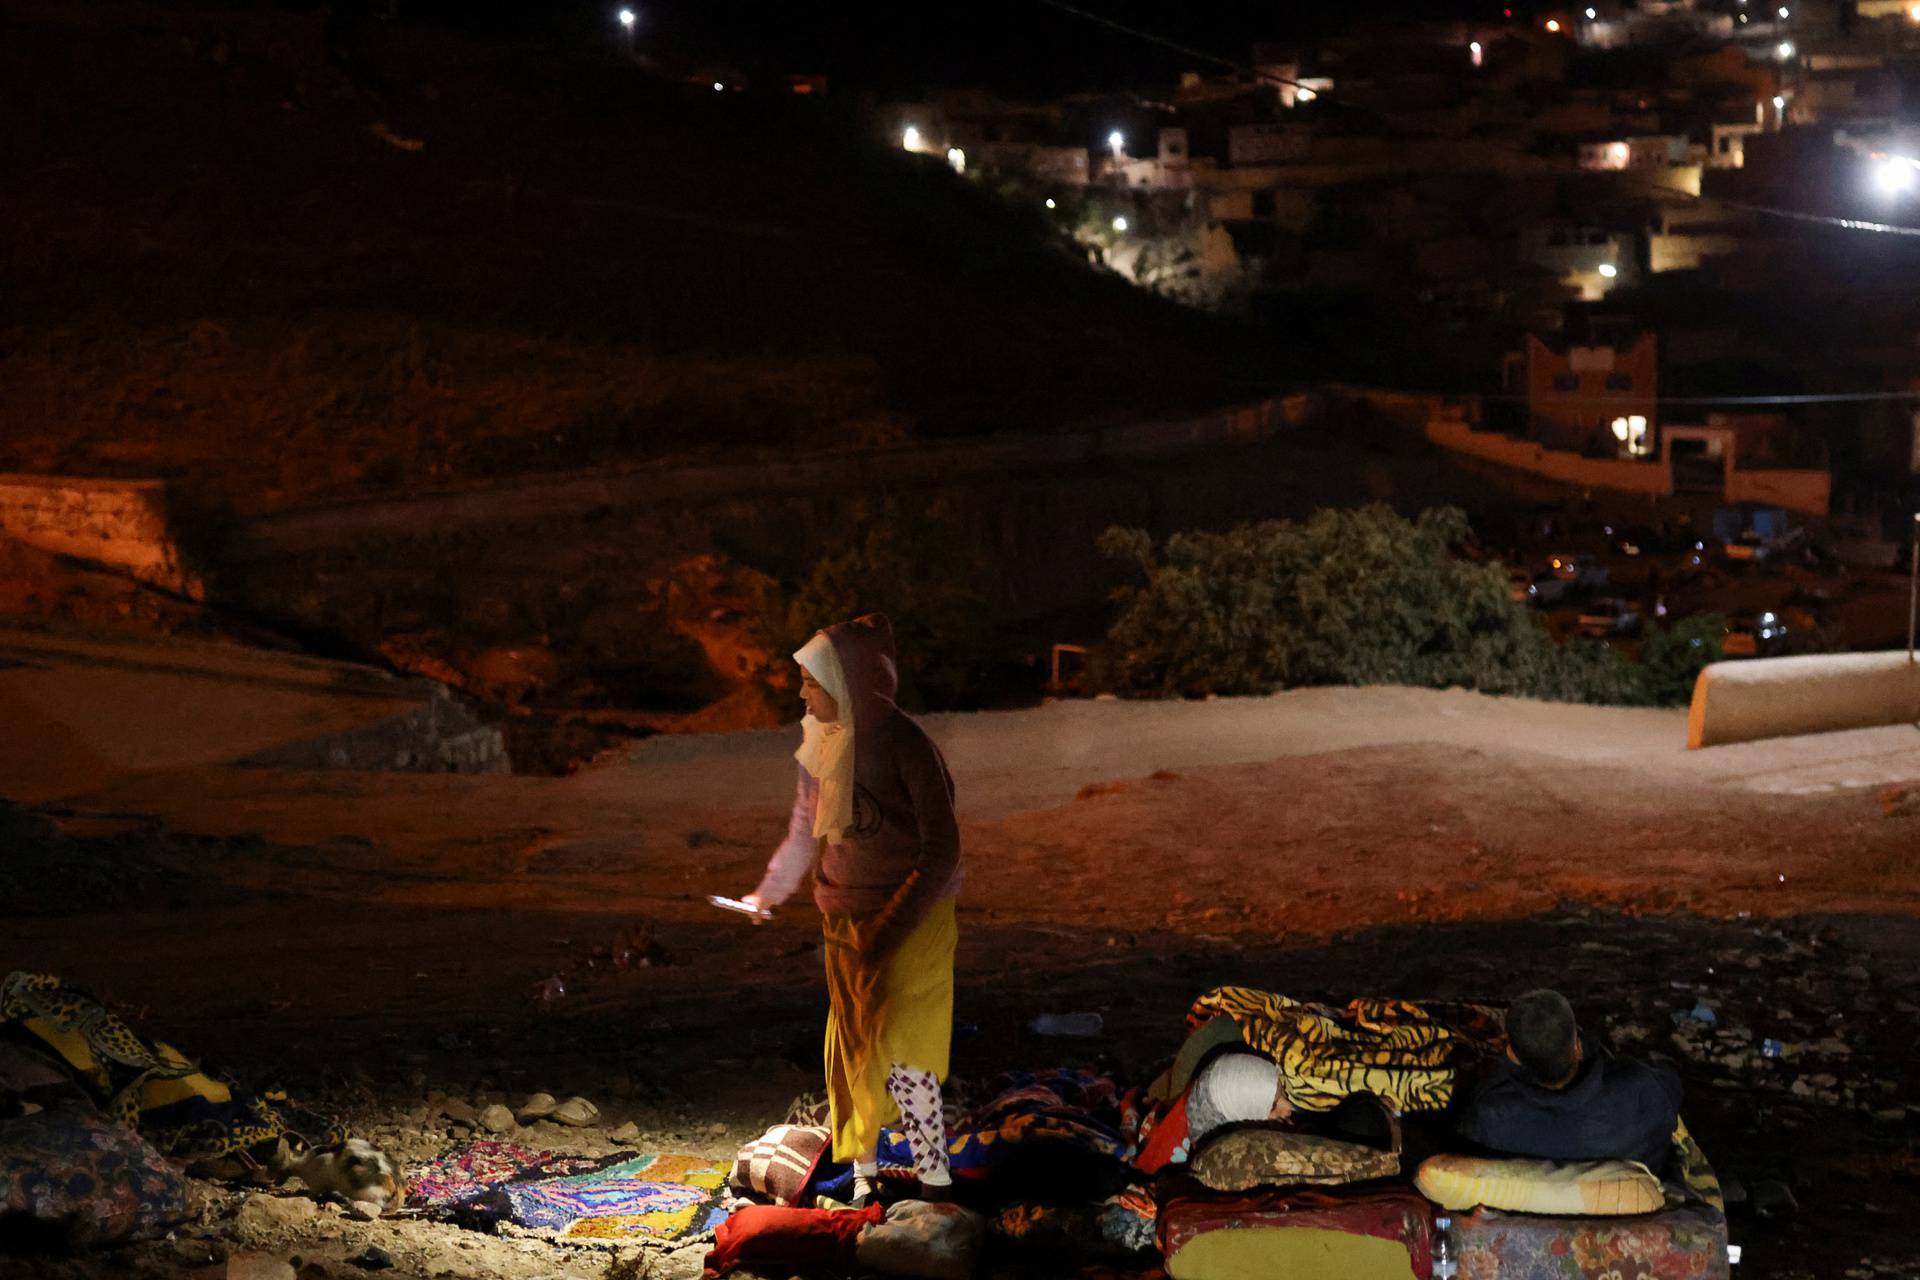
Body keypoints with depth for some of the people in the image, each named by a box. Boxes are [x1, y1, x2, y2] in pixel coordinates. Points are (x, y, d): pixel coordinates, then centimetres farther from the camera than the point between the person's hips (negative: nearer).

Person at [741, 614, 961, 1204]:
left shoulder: (904, 745, -19)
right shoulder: (823, 741, 2)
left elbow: (942, 849, -19)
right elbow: (806, 828, 16)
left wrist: (890, 928, -23)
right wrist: (770, 891, 10)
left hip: (911, 920, -7)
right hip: (847, 922, 7)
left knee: (896, 1049, -13)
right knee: (853, 1045, 11)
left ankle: (936, 1179, -2)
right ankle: (864, 1171, 24)